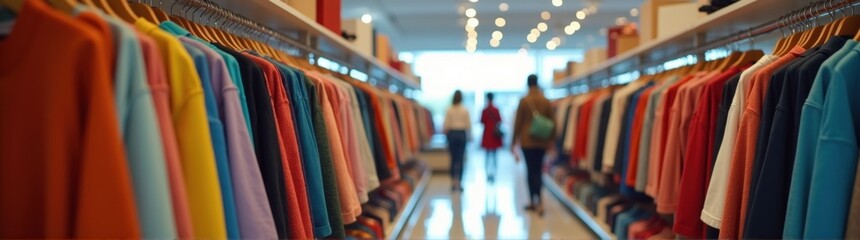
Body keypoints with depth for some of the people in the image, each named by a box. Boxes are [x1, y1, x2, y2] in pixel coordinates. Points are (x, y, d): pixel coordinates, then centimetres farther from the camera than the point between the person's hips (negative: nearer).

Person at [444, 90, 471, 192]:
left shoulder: (449, 110, -4)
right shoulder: (465, 110, -5)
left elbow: (446, 125, -4)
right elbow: (468, 125, -3)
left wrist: (446, 133, 13)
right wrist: (468, 135, 15)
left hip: (452, 133, 1)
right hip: (462, 134, -1)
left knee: (453, 158, 11)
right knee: (460, 159, 2)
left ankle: (453, 182, 9)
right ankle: (458, 182, -1)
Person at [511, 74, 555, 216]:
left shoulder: (524, 101, -7)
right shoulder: (546, 101, 0)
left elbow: (518, 123, -4)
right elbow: (552, 123, 4)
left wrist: (514, 141, 4)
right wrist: (551, 140, 14)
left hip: (527, 141, -3)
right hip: (542, 141, 3)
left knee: (531, 170, 2)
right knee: (537, 171, 12)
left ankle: (537, 202, -6)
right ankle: (534, 202, 14)